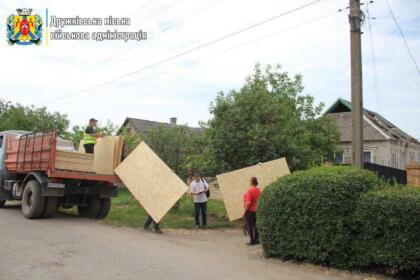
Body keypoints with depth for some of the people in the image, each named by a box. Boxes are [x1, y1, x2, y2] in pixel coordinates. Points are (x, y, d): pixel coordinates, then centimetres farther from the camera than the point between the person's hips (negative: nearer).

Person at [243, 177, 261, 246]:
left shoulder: (250, 191, -22)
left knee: (249, 227, 1)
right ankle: (257, 240, 21)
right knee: (255, 225, 16)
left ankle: (252, 241, 3)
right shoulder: (258, 190, 4)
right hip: (256, 210, 8)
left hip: (249, 211, -8)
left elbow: (248, 203, -25)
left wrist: (244, 211, -16)